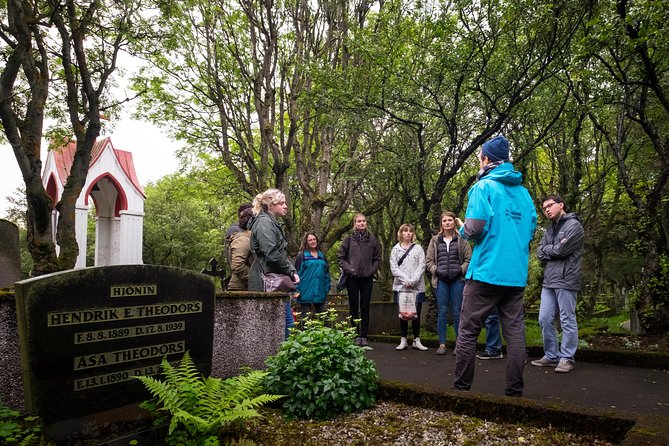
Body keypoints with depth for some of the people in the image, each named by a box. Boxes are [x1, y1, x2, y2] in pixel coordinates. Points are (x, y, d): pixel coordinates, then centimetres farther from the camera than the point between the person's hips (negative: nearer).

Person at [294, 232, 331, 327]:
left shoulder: (322, 255, 15)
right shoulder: (301, 256, -1)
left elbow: (326, 272, 18)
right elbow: (297, 273, -5)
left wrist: (327, 286, 9)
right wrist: (297, 290, -12)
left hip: (320, 292, 5)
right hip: (306, 292, -5)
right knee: (306, 316, 1)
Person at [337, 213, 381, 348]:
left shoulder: (372, 240, 6)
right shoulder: (349, 239, 1)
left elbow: (377, 259, 10)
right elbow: (340, 257, 3)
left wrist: (372, 270, -3)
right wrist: (349, 269, -8)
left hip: (367, 278, 1)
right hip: (352, 278, -1)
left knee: (365, 308, 5)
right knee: (354, 307, 4)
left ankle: (364, 336, 11)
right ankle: (356, 336, 13)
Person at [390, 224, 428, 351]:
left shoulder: (418, 248, 9)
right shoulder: (395, 249, 8)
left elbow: (421, 266, 0)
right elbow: (394, 267, 0)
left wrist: (413, 281, -13)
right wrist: (405, 280, -13)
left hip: (417, 286, 0)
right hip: (401, 286, 0)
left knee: (416, 313, 2)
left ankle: (417, 341, 9)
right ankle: (403, 340, 10)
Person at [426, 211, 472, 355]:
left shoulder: (461, 240, 4)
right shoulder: (435, 240, 10)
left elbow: (469, 259, 2)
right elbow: (429, 261, 9)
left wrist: (460, 270, -12)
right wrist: (436, 270, -7)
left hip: (457, 280, -1)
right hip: (441, 280, 2)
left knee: (457, 312, 2)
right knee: (442, 312, 4)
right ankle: (442, 344, 10)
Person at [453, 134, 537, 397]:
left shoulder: (484, 186, -7)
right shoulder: (523, 192, 13)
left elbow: (474, 229, -15)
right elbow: (530, 231, 17)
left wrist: (462, 228, 6)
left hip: (486, 272, -6)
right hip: (517, 275, 6)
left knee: (468, 331, 3)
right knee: (514, 331, 9)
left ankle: (461, 386, 8)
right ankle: (515, 390, 12)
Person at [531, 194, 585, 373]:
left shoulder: (573, 225, -4)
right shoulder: (550, 228, 19)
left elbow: (561, 249, -14)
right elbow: (540, 252, 11)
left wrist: (547, 249, 4)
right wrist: (553, 252, -7)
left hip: (566, 280, -7)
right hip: (549, 281, 7)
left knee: (567, 321, 1)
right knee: (545, 320, 7)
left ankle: (567, 358, 10)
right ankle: (551, 356, 18)